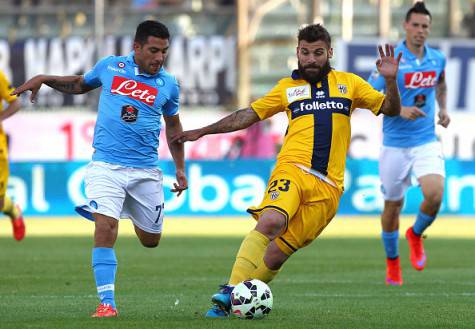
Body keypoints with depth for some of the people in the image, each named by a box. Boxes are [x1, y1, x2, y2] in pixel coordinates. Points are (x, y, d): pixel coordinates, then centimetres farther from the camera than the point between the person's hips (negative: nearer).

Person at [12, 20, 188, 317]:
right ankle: (107, 303, -15)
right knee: (106, 229, -21)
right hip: (106, 166, -2)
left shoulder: (168, 84, 4)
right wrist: (43, 79, 9)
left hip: (146, 170, 2)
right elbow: (80, 84, 21)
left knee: (151, 240, 12)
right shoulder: (109, 67, 2)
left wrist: (180, 168, 18)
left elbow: (173, 125, 19)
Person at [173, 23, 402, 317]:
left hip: (328, 187, 1)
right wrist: (203, 131, 21)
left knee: (275, 257, -6)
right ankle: (230, 292, -34)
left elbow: (390, 110, 17)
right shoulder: (288, 87, 18)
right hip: (292, 170, -1)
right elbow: (248, 115, 23)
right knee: (271, 221, -32)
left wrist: (391, 81, -2)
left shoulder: (349, 83, 18)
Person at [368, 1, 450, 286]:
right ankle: (392, 263, 29)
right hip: (395, 144, -2)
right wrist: (401, 110, -22)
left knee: (435, 194, -21)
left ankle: (416, 235, 12)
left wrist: (443, 109, 9)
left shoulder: (437, 59, 3)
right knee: (393, 205, 6)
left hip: (427, 142, 2)